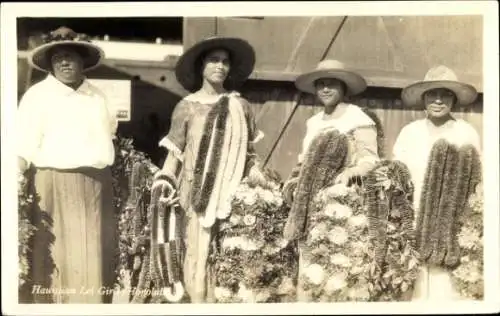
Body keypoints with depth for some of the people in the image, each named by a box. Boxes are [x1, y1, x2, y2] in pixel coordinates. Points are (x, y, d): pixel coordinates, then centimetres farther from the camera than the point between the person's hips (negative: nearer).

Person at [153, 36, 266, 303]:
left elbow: (249, 153, 13)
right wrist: (165, 183, -8)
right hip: (198, 192, -2)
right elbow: (175, 152, 4)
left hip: (232, 193, 2)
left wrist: (261, 184, 4)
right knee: (198, 253, -3)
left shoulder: (241, 106, 9)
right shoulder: (187, 106, 3)